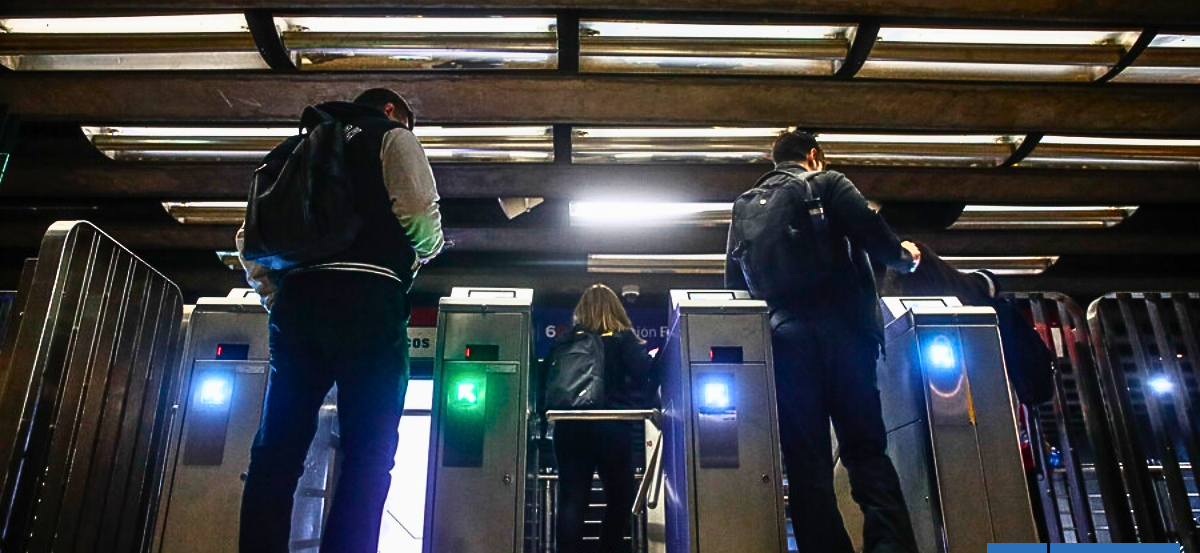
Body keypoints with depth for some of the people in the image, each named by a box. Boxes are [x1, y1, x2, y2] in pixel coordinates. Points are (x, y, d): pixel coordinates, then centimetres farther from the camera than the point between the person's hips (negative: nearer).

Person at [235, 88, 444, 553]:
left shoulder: (300, 145, 29)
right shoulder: (392, 136, 13)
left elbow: (252, 235, 19)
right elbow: (419, 213, -4)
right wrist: (426, 251, 15)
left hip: (295, 299, 5)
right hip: (367, 296, -5)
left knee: (276, 449, 5)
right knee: (368, 453, -5)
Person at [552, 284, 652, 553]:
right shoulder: (624, 337, 3)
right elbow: (644, 372, -9)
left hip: (571, 426, 2)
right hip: (613, 427, -2)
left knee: (571, 500, 2)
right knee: (620, 497, 14)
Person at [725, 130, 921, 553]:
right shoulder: (828, 184, 9)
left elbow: (734, 281, 16)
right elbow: (871, 234, -4)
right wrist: (904, 256, 16)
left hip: (783, 337, 3)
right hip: (841, 331, -2)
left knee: (806, 461, 2)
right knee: (866, 450, -1)